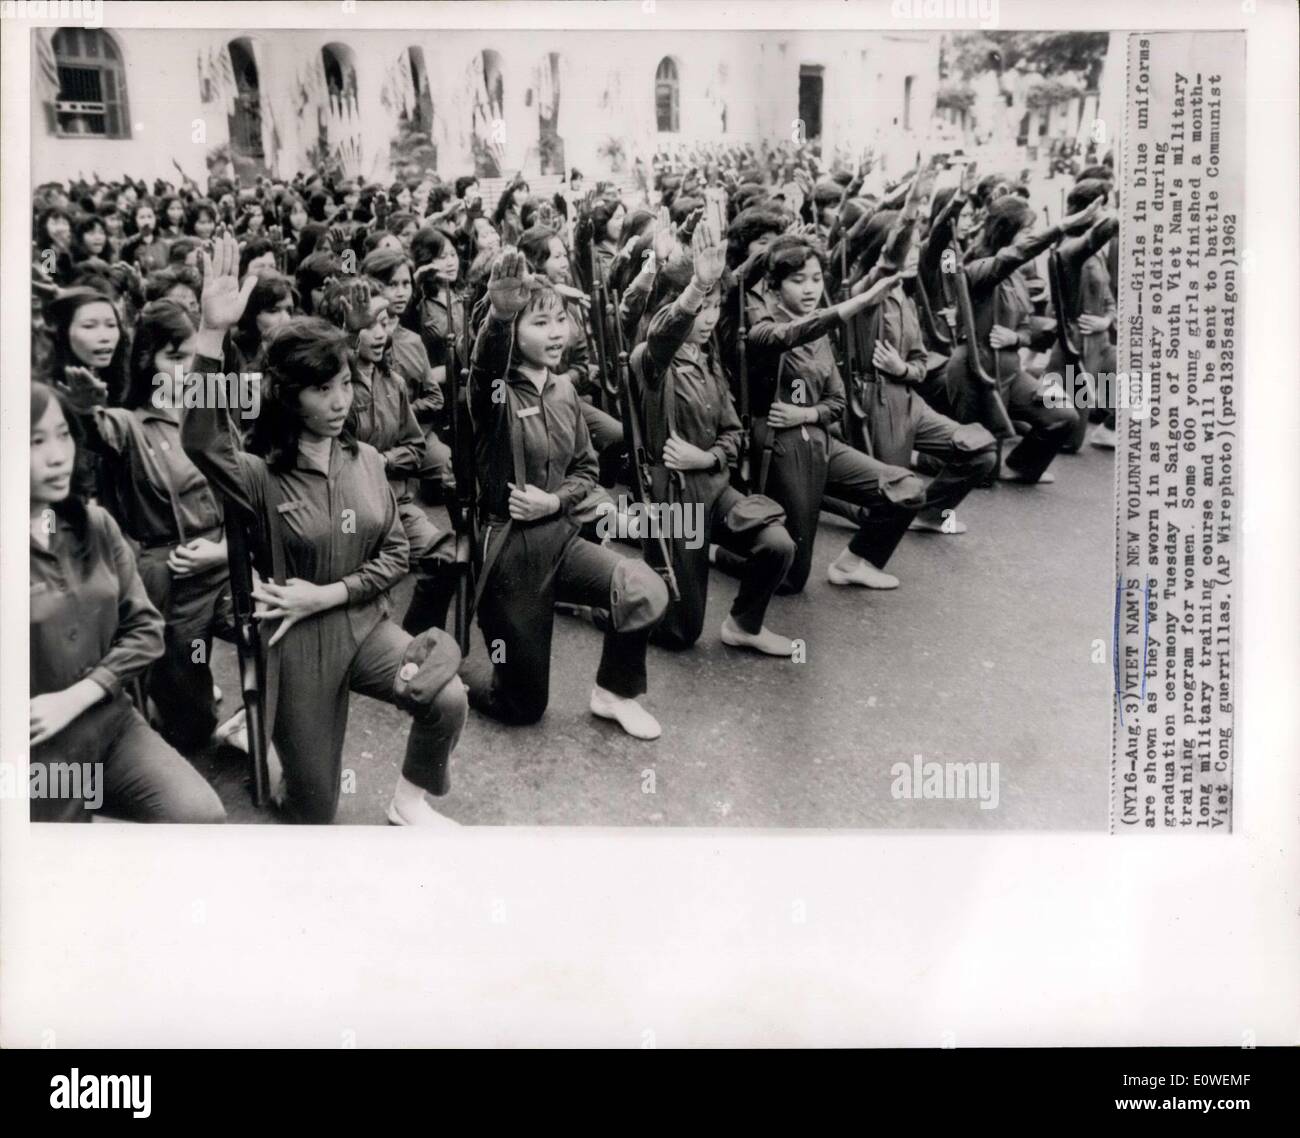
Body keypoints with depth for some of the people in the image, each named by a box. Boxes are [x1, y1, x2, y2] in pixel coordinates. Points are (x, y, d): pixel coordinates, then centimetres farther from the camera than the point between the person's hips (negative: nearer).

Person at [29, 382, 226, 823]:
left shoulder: (95, 524, 2)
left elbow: (145, 629, 2)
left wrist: (75, 698, -10)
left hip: (111, 723, 4)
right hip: (38, 752, -3)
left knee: (202, 815, -13)